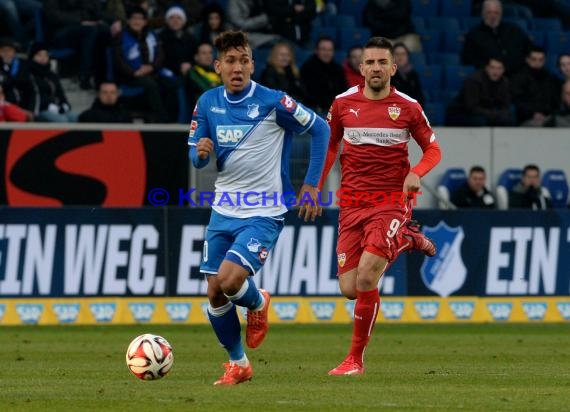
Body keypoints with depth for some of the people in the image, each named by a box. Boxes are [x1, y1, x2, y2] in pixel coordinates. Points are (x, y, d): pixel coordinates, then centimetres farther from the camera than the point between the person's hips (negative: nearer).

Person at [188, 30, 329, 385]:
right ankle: (238, 365, 23)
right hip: (224, 211, 5)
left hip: (264, 213, -5)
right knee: (215, 293, 3)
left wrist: (311, 186, -3)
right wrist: (200, 153, -16)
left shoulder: (272, 102, -13)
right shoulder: (208, 103, 1)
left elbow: (320, 129, -2)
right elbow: (197, 158, 9)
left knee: (229, 280, -22)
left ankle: (258, 304, 14)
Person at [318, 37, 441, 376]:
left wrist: (416, 173, -14)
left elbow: (433, 149, 7)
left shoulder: (408, 108, -2)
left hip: (392, 201, -4)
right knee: (349, 289, -2)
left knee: (366, 277, -22)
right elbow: (330, 146, 19)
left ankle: (356, 358, -5)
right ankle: (404, 240, 27)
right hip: (352, 204, 4)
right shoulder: (343, 103, 5)